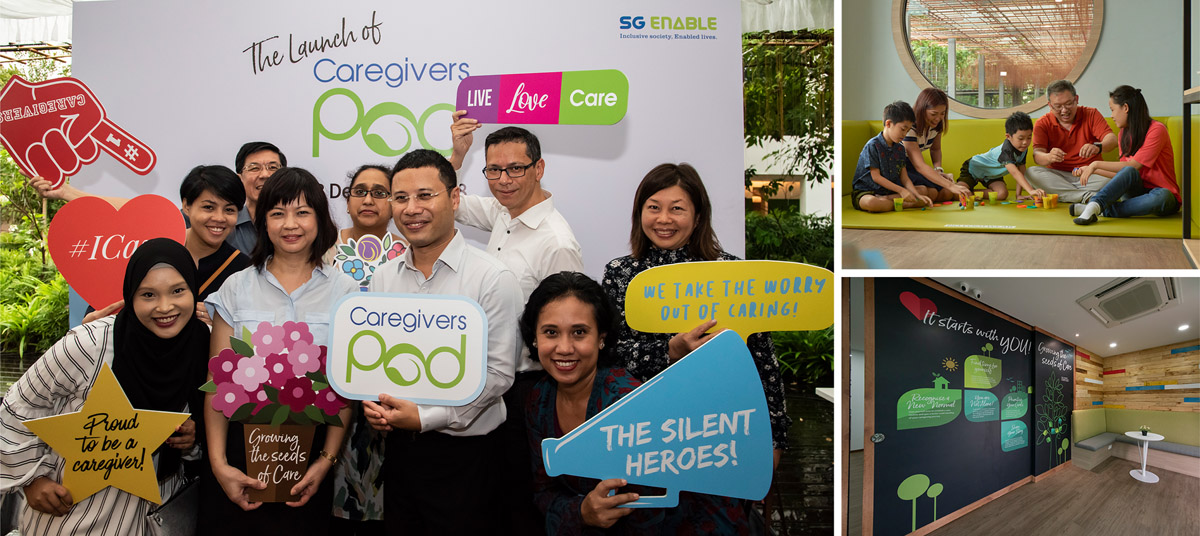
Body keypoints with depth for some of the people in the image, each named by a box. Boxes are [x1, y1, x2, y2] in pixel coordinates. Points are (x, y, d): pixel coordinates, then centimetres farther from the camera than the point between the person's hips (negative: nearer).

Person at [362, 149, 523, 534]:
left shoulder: (493, 279, -12)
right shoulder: (382, 277, 6)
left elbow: (498, 373, -15)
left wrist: (426, 417, -19)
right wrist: (369, 401, -7)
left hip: (464, 454, -5)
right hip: (399, 448, 5)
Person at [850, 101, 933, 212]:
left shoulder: (900, 148, 10)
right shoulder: (873, 145, -11)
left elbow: (905, 179, 7)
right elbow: (876, 177, -15)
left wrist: (918, 195, -10)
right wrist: (901, 190, -17)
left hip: (890, 192, 8)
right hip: (866, 192, -7)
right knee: (871, 203, -44)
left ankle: (885, 199, -18)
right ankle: (905, 205, -22)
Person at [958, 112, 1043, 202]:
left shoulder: (1024, 149, -13)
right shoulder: (1006, 150, -38)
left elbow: (1021, 172, -5)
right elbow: (1014, 172, -49)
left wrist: (1018, 194, -12)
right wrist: (1031, 190, -60)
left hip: (992, 174, 7)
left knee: (1002, 194, -21)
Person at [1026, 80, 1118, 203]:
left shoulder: (1091, 114, 3)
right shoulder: (1042, 124, 2)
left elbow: (1112, 139, -11)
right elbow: (1037, 155, -12)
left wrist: (1098, 147, -37)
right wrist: (1049, 157, -38)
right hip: (1057, 176, 0)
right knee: (1031, 173, -30)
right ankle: (1087, 196, -32)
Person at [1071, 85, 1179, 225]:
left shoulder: (1157, 130, -12)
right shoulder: (1124, 133, 10)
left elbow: (1133, 165, -19)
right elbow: (1126, 171, 9)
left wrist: (1096, 164, -16)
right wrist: (1093, 170, 7)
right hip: (1136, 191, 4)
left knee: (1161, 196, -40)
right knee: (1129, 172, -29)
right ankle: (1094, 207, -47)